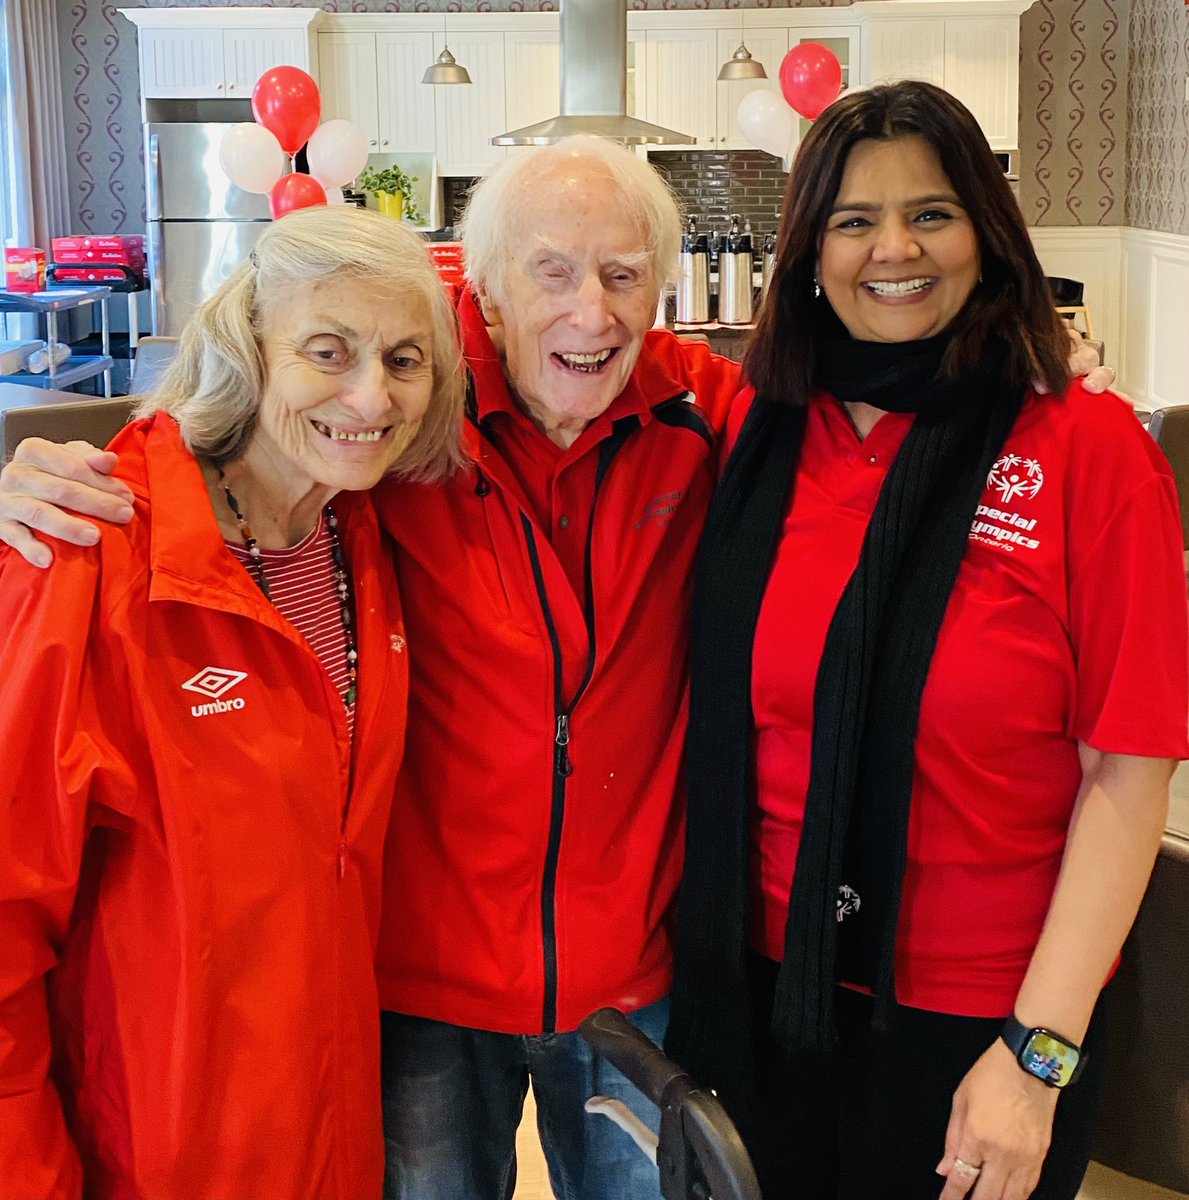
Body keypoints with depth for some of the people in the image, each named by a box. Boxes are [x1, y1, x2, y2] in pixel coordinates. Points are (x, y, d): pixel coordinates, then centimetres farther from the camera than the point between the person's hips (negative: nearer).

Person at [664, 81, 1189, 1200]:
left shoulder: (1090, 448, -10)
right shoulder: (754, 432, 0)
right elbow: (715, 718, 8)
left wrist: (1039, 1049, -13)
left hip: (972, 1018, -3)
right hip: (758, 983, 3)